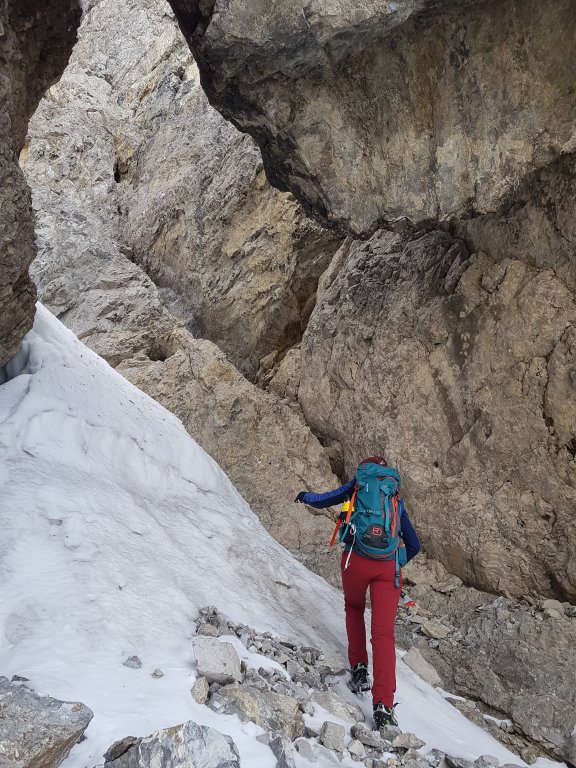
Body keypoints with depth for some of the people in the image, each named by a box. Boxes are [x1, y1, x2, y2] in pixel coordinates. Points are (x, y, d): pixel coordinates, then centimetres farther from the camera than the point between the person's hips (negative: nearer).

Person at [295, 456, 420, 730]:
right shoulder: (397, 500, 23)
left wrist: (304, 496, 41)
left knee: (354, 608, 29)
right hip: (389, 568, 2)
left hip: (357, 559, -1)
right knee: (383, 633, -2)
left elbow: (321, 501, 20)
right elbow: (413, 545, 25)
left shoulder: (357, 486, 14)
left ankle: (359, 668, 20)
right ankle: (383, 705, -14)